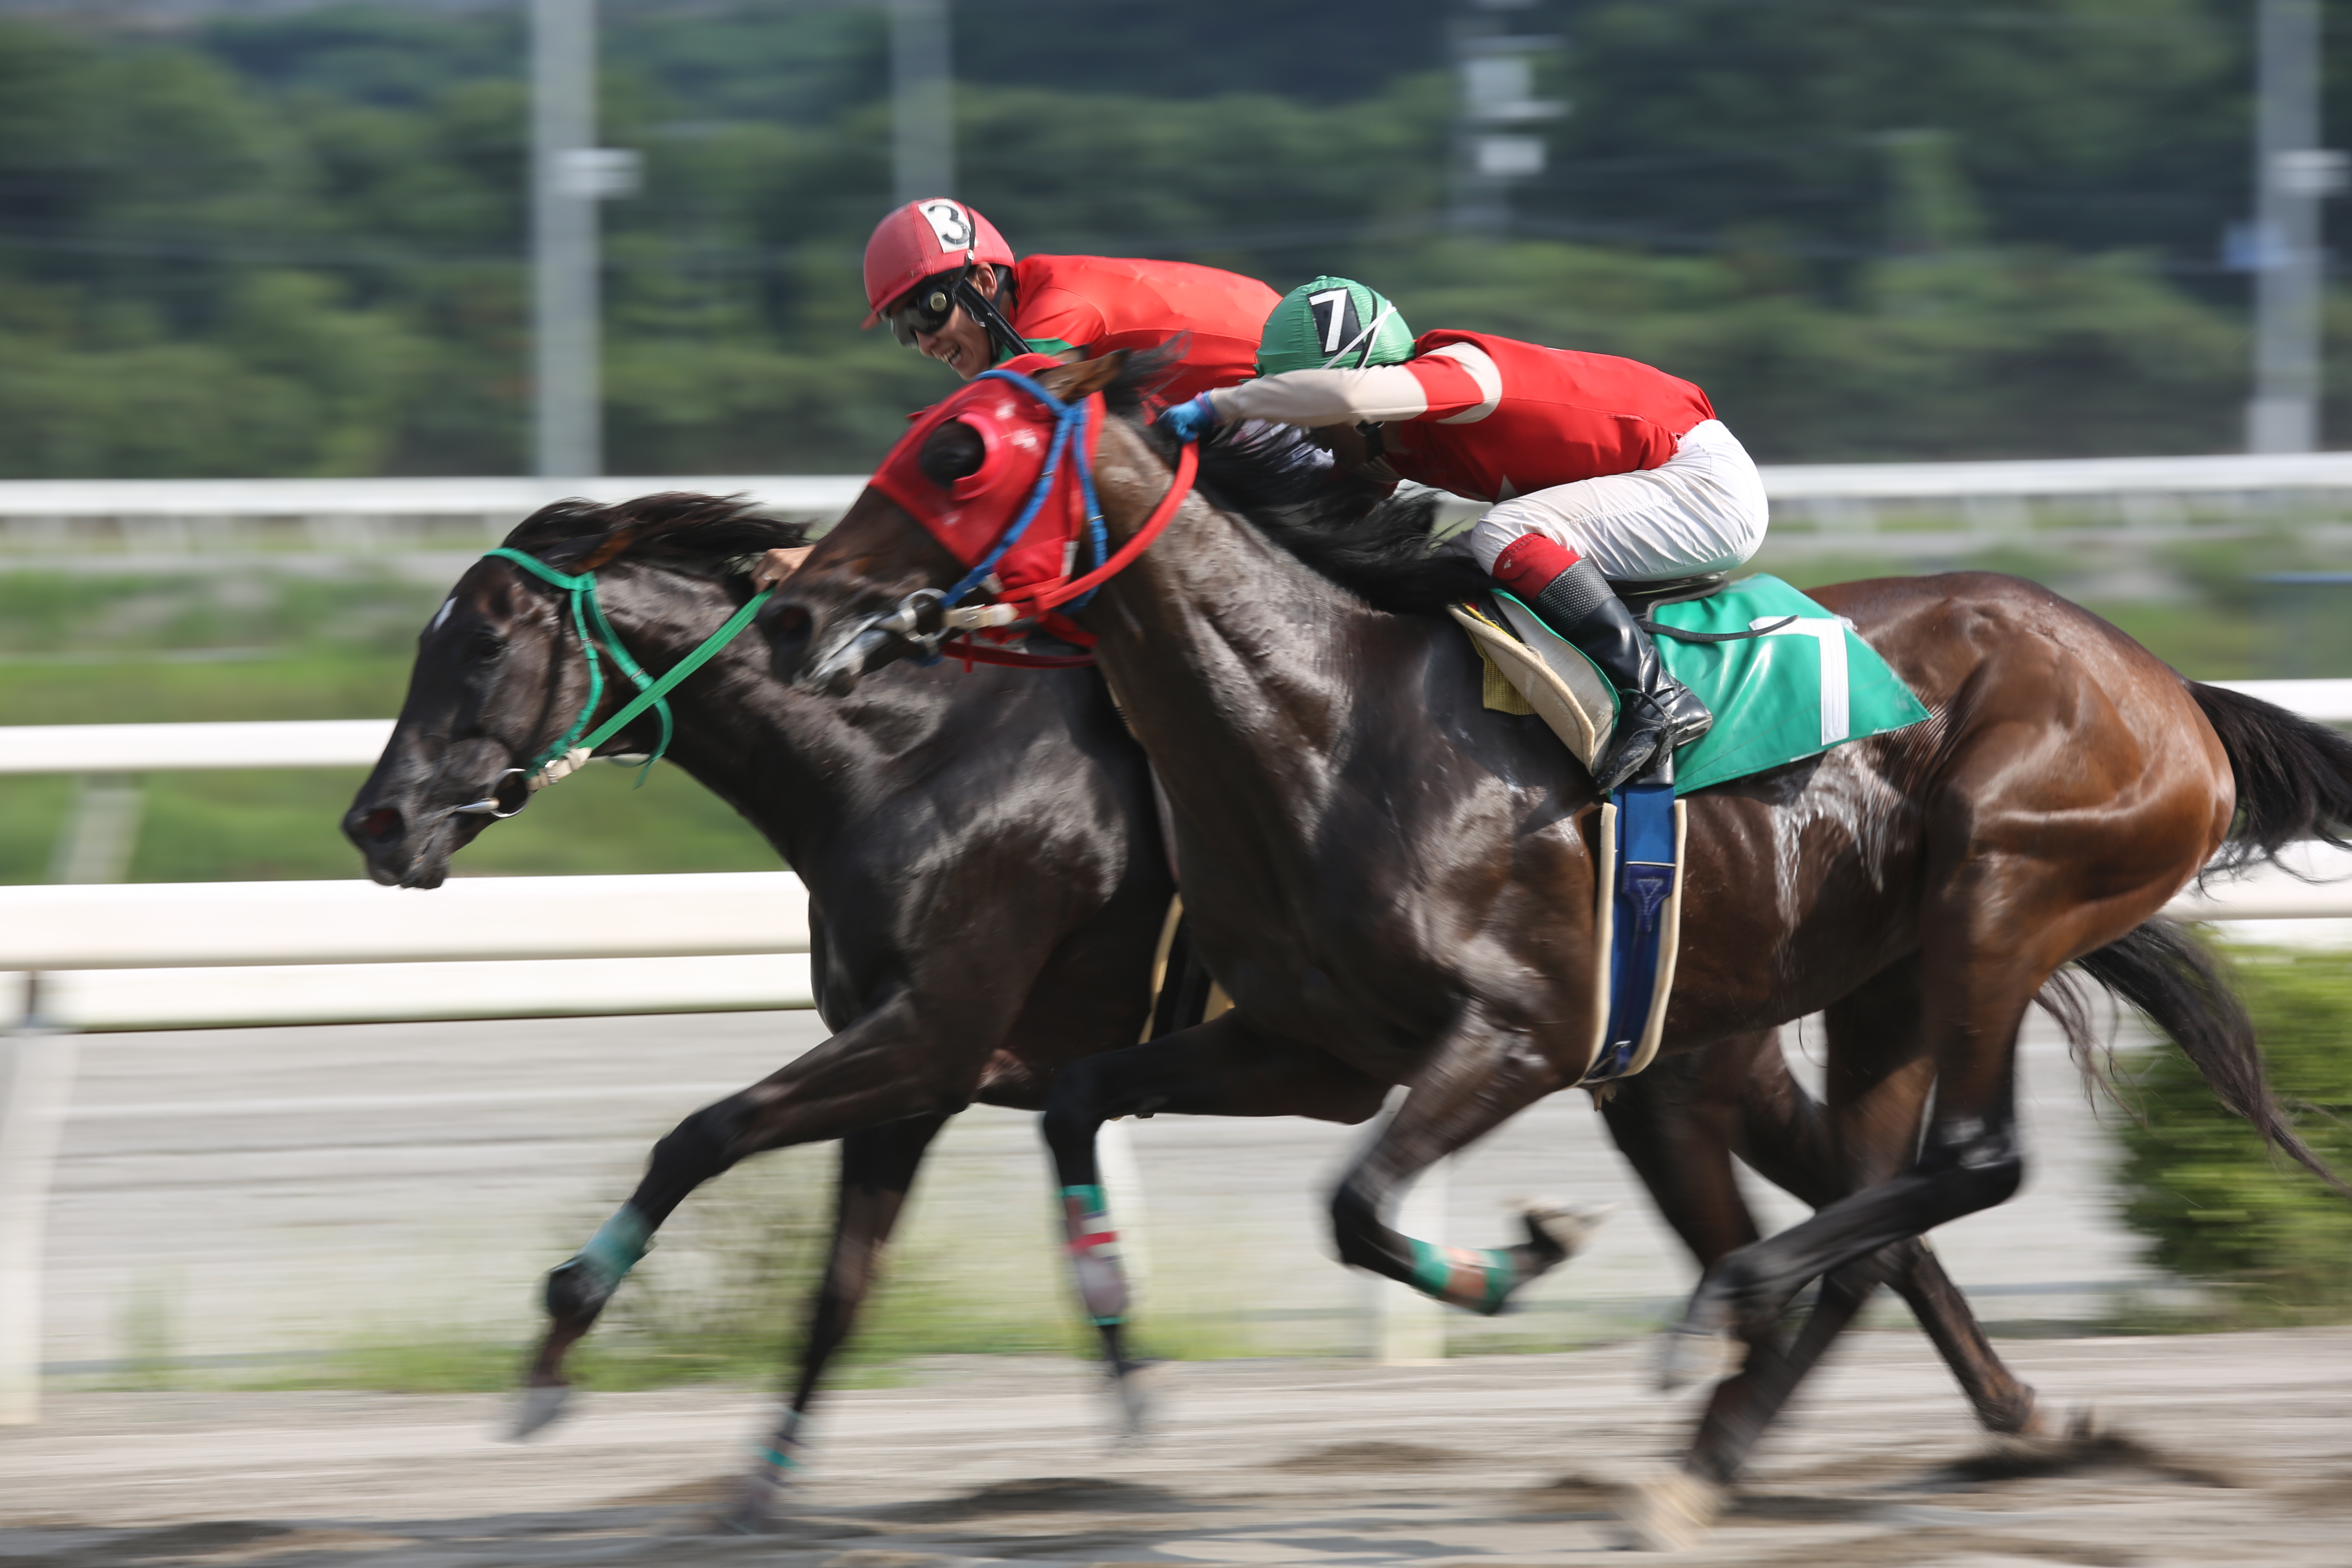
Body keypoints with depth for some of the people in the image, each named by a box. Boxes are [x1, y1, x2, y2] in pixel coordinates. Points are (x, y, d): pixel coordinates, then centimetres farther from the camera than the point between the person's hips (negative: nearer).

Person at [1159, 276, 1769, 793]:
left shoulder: (1457, 372, -24)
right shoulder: (1393, 446, 5)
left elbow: (1348, 393, -42)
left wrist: (1218, 404, -34)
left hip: (1708, 483, -10)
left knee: (1504, 536, -24)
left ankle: (1657, 698, -25)